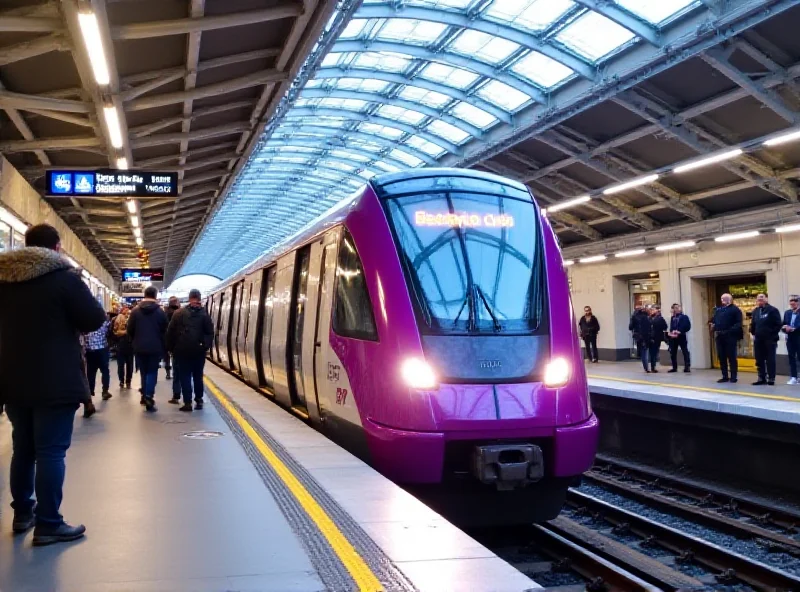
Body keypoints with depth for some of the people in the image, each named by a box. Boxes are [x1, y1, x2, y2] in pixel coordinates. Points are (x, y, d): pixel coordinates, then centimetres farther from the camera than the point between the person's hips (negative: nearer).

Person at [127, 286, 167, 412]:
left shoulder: (135, 311, 0)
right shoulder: (160, 312, -4)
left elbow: (130, 330, 2)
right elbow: (164, 331, -1)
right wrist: (163, 348, 11)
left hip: (139, 347, 2)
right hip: (155, 348, -2)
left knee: (144, 372, 15)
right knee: (152, 372, 1)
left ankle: (145, 395, 17)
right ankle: (149, 396, -15)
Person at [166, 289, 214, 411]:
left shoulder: (179, 313, 0)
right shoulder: (204, 314, 0)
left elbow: (170, 332, 0)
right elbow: (210, 332, -3)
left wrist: (170, 347, 7)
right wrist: (206, 346, 6)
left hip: (182, 350, -1)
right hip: (199, 350, 1)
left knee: (185, 376, 3)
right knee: (198, 376, 12)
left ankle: (187, 402, -2)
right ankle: (199, 400, 13)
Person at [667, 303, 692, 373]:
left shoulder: (684, 317, -1)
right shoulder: (672, 318, 15)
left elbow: (687, 327, -10)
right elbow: (671, 327, 12)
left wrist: (679, 332, -18)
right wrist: (671, 332, -8)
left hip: (681, 336, -6)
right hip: (673, 337, 6)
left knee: (685, 351, -7)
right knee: (673, 353, 8)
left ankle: (687, 367, -7)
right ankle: (674, 367, 17)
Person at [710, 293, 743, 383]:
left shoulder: (735, 309, -1)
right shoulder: (718, 309, 18)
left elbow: (738, 323, -9)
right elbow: (714, 320, 19)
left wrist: (732, 330, -22)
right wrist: (713, 326, -1)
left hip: (730, 336, -6)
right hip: (719, 336, 6)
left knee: (731, 356, -1)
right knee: (721, 357, 8)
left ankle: (733, 377, 5)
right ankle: (725, 376, 16)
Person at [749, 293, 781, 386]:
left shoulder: (773, 310, -5)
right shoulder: (755, 311, 15)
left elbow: (778, 324, -10)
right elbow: (753, 324, 22)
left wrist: (773, 334, -12)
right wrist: (753, 334, 11)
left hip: (770, 339, -6)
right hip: (758, 340, 6)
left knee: (770, 360, -1)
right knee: (759, 360, 8)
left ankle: (771, 378, 4)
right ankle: (761, 378, 14)